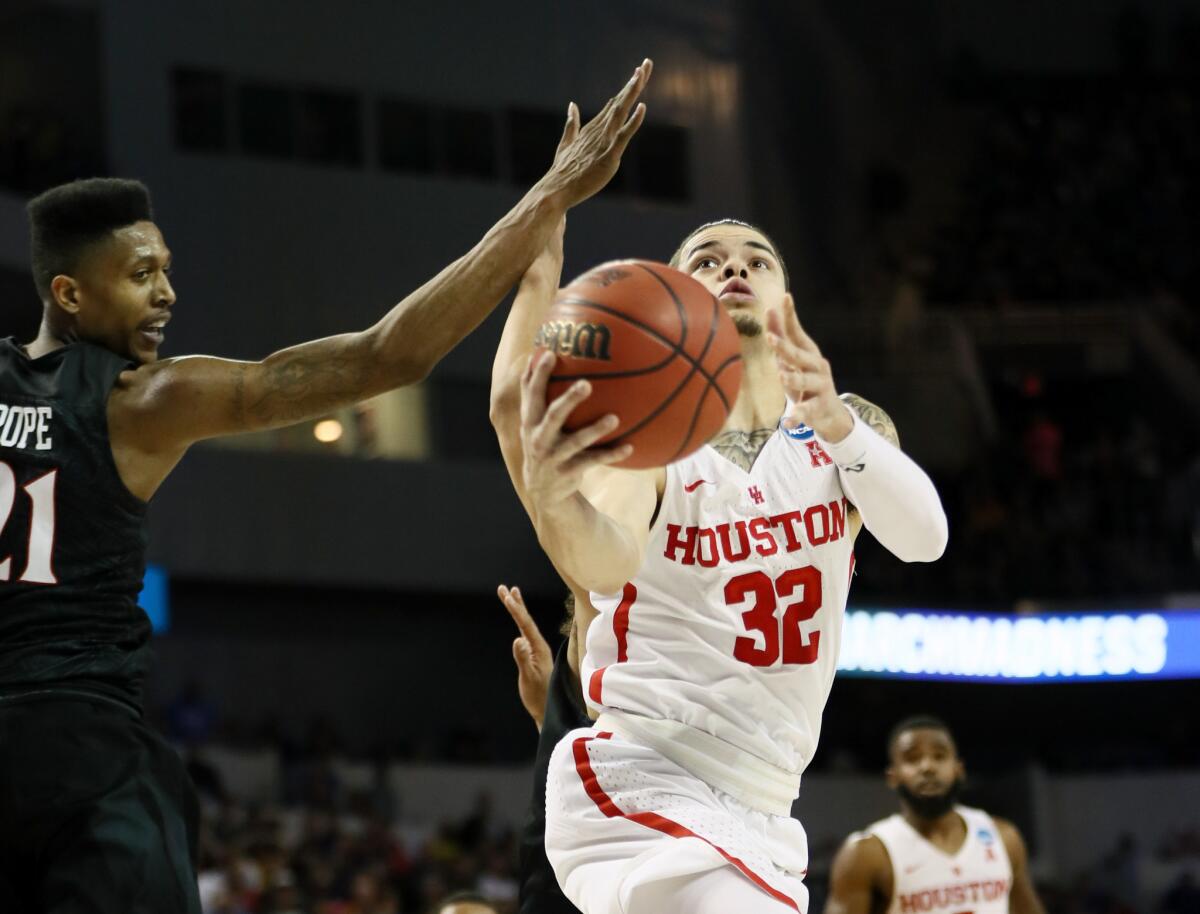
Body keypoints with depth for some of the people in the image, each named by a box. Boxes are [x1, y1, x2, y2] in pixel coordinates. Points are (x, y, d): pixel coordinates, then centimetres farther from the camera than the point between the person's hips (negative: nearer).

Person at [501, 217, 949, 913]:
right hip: (641, 789, -6)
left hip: (759, 814, 6)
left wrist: (836, 425, -35)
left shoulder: (848, 429, 8)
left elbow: (923, 537, -15)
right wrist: (549, 490, -51)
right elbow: (604, 564, -27)